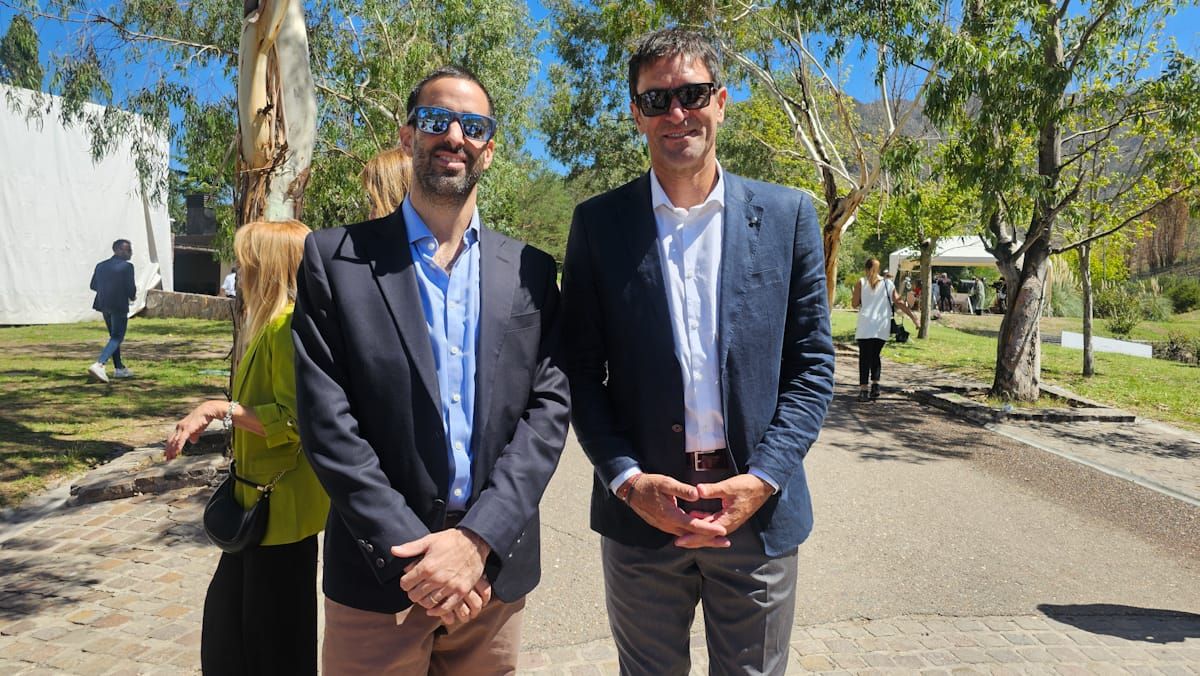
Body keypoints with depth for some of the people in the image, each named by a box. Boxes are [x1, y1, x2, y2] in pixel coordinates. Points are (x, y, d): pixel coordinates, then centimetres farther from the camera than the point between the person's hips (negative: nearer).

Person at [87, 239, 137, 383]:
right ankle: (99, 364, -21)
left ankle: (119, 368, 23)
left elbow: (93, 285, 12)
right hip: (119, 305, -7)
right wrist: (132, 297, 6)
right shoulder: (127, 266, -12)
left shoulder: (101, 265, 9)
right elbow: (131, 288, -15)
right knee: (117, 337, -4)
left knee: (114, 336, 18)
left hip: (104, 305, 7)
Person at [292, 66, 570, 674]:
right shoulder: (336, 258, -3)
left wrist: (477, 539, -13)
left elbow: (549, 406, -3)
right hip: (380, 576, -2)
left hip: (495, 570, 2)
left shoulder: (529, 272, 3)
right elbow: (326, 420, -8)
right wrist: (411, 554, -14)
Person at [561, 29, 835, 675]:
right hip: (640, 506, 0)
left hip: (759, 508, 1)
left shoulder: (787, 214, 1)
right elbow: (581, 370, 0)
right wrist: (627, 479, -11)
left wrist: (763, 479, -10)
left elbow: (811, 364, 1)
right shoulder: (598, 222, 0)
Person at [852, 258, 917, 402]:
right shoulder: (888, 283, 10)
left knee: (865, 357, -2)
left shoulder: (861, 282, 2)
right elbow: (898, 302, 6)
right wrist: (912, 316, 11)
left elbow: (855, 304, 0)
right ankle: (875, 385, 7)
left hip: (866, 326, -3)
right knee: (875, 355, 16)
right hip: (882, 326, 3)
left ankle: (863, 389, -9)